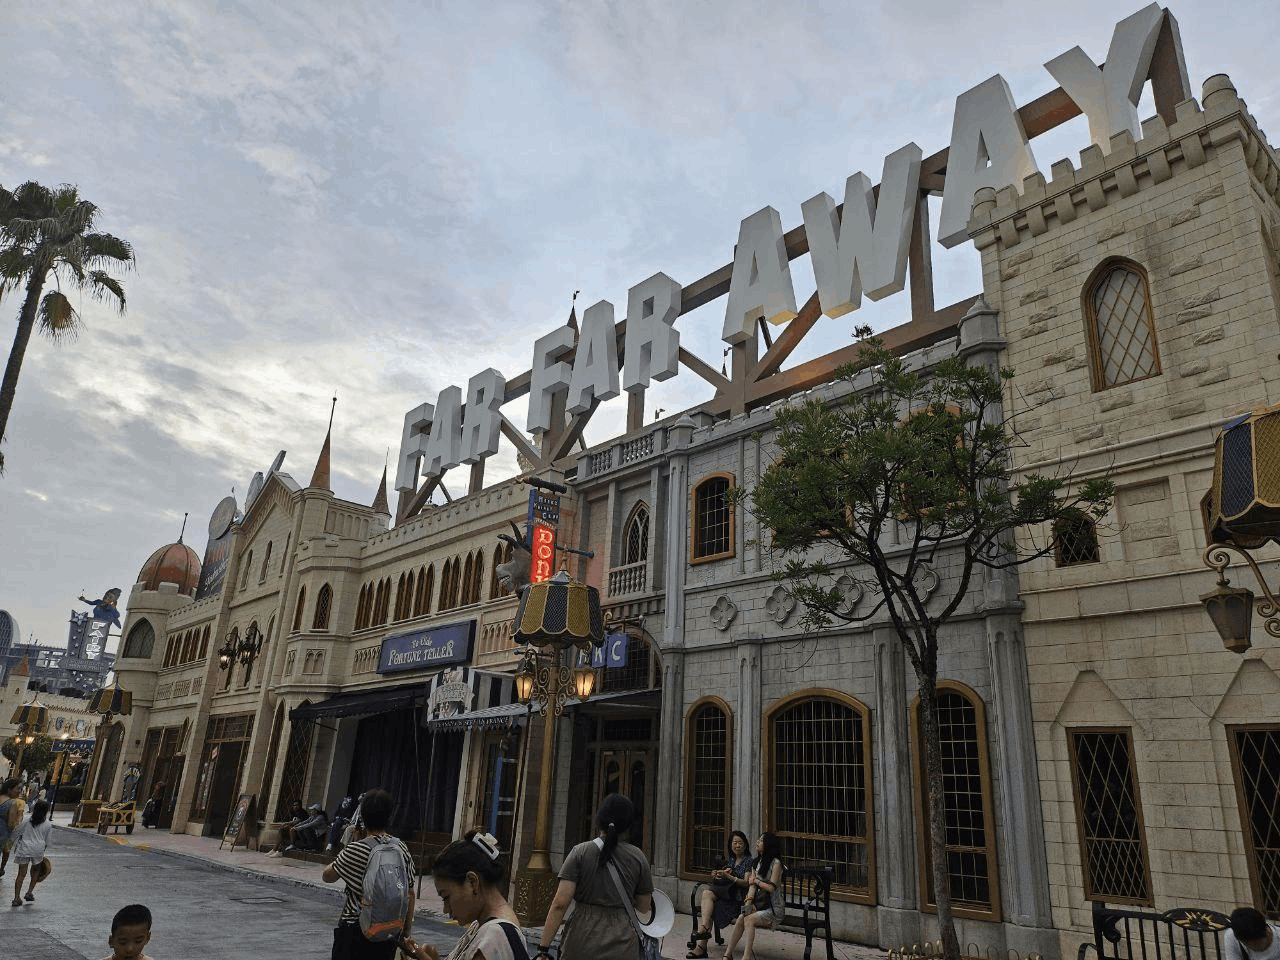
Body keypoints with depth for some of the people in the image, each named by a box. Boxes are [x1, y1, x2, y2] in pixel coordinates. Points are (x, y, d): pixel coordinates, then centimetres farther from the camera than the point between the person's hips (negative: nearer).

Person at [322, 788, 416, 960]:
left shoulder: (356, 850, -13)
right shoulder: (402, 849, 0)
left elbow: (327, 876, 2)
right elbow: (409, 894, 6)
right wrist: (407, 930, 17)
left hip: (356, 928, -4)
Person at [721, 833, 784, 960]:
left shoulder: (776, 863, -7)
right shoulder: (757, 862, 15)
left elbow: (771, 888, -14)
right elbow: (752, 885, 7)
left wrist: (756, 880, -1)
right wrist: (748, 901, -10)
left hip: (772, 909, -6)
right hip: (758, 905, 6)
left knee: (749, 919, -28)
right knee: (740, 919, -20)